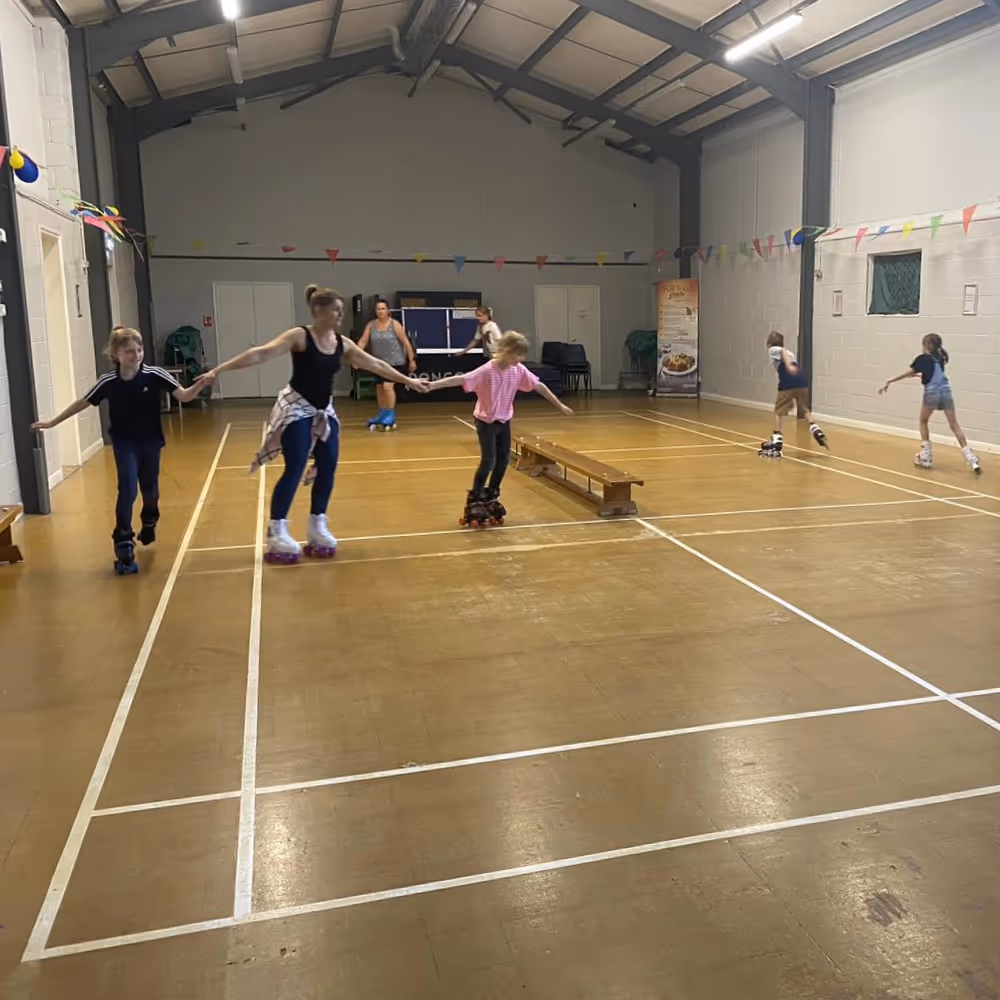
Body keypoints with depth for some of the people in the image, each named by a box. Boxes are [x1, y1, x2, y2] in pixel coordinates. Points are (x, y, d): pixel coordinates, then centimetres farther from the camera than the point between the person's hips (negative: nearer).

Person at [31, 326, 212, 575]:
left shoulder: (154, 375, -17)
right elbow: (83, 403, -1)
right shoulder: (108, 382, -14)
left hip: (150, 441, 1)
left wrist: (201, 384, -39)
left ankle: (149, 523, 48)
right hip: (124, 443, -1)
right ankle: (124, 545, -8)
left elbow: (183, 396, -20)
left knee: (150, 490, 15)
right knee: (128, 490, -15)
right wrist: (53, 422, 4)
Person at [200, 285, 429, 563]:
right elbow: (261, 354, -24)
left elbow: (376, 365, 11)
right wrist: (219, 370, -31)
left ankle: (317, 526, 20)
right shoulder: (300, 336, -16)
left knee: (328, 467, 5)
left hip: (324, 410, 7)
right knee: (295, 470, -9)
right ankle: (277, 532, 1)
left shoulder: (342, 343, 2)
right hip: (296, 408, -7)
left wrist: (408, 381, 14)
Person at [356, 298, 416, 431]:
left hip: (395, 362, -5)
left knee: (388, 386, -16)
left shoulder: (395, 324, -9)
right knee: (379, 388, 12)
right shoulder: (371, 325, 1)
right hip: (379, 363, 5)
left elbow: (406, 342, -7)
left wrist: (412, 360, -8)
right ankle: (382, 415, 26)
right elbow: (363, 341, -4)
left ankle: (391, 417, -10)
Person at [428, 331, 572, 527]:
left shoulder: (519, 371, -7)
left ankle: (491, 499, 24)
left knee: (503, 460, 8)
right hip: (486, 421, -6)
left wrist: (559, 405, 10)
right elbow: (459, 379, -30)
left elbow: (539, 386, 3)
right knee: (488, 461, -10)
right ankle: (474, 502, 3)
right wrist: (431, 385, -39)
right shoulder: (487, 371, -23)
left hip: (504, 420, 6)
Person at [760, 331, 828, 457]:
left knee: (779, 412, 7)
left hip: (788, 383, -6)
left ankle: (776, 443, 4)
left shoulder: (773, 350, 15)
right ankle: (817, 431, 6)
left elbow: (783, 351, -8)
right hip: (802, 381, 6)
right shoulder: (789, 353, 35)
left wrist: (788, 365, -26)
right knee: (805, 410, 24)